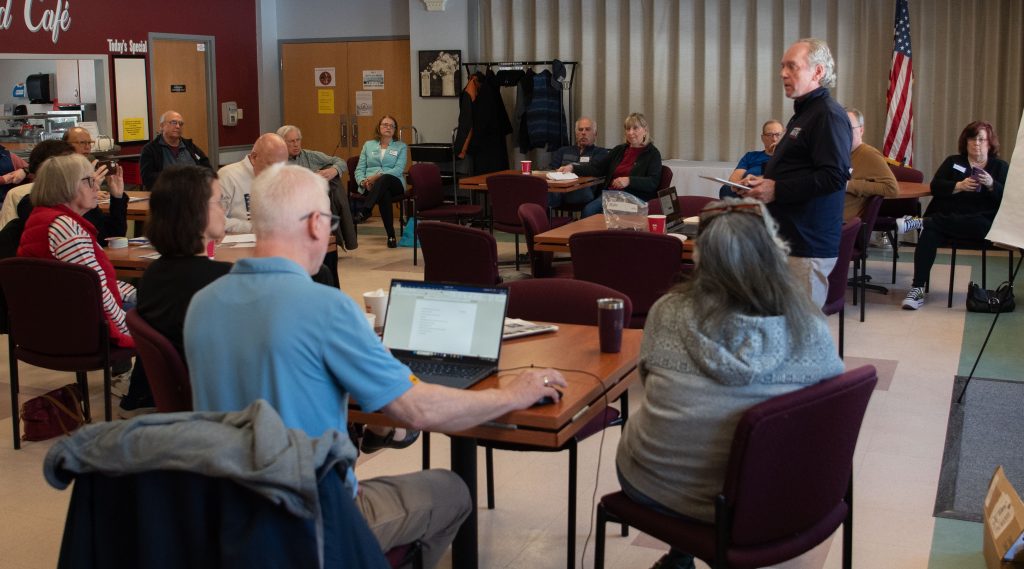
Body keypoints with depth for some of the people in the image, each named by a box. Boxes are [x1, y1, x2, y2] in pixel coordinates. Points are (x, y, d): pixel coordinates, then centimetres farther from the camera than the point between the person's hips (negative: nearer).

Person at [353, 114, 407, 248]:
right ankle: (391, 236, -40)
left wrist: (378, 176, -16)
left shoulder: (401, 146, 15)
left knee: (384, 179, -40)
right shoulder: (368, 145, 22)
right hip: (370, 186, 1)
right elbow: (359, 169, 15)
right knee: (384, 195, -38)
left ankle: (364, 212, -55)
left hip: (394, 184, -1)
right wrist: (363, 181, -9)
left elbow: (398, 170, -2)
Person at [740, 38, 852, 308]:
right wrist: (764, 181, 12)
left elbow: (835, 176, -24)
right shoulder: (803, 113, 20)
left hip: (808, 247, -10)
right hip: (787, 238, 10)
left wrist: (776, 190, -20)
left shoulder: (829, 115, -13)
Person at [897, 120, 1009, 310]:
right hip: (946, 217, 0)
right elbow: (935, 186, 4)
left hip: (979, 222, 0)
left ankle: (920, 222, -35)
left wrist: (991, 185, -18)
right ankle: (917, 287, -38)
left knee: (983, 225, -38)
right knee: (930, 233, -33)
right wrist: (960, 186, -13)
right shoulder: (952, 161, 20)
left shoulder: (1001, 167, 17)